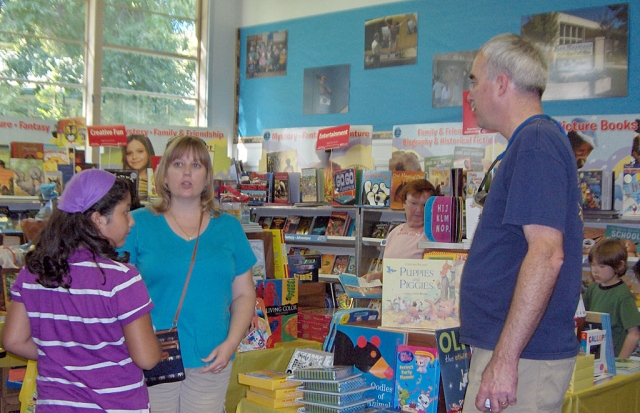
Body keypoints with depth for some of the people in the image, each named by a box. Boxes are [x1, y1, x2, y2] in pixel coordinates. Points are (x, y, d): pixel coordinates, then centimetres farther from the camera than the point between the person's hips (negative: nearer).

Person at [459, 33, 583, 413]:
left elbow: (547, 254, -26)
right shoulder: (540, 140, 16)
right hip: (517, 350, 10)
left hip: (521, 354, -10)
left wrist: (504, 357, -26)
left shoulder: (534, 145, -16)